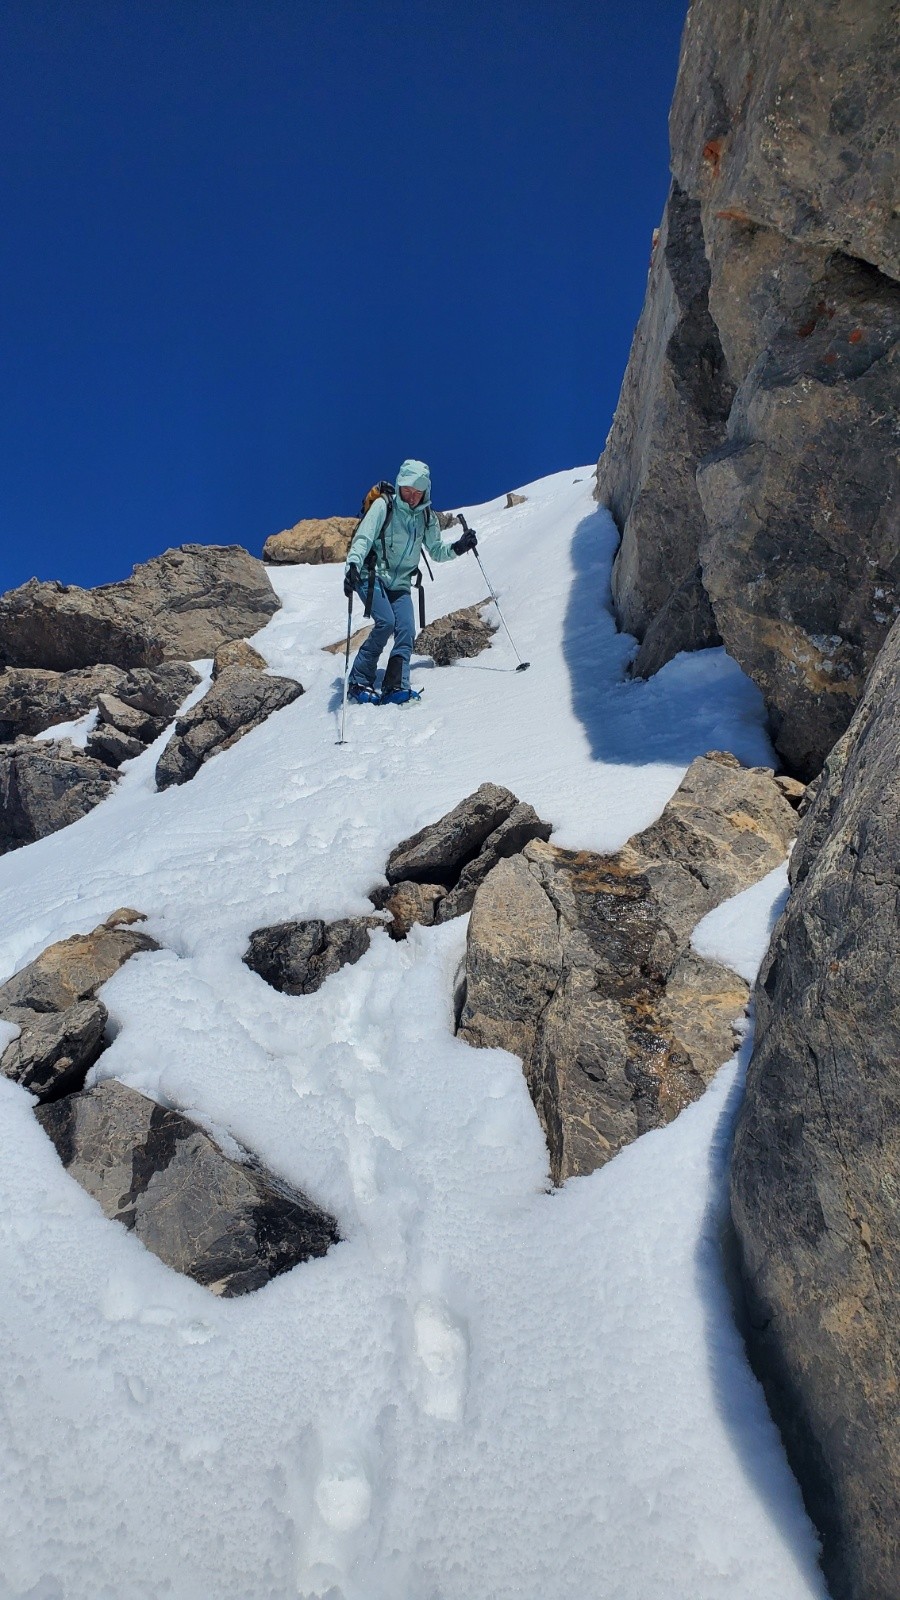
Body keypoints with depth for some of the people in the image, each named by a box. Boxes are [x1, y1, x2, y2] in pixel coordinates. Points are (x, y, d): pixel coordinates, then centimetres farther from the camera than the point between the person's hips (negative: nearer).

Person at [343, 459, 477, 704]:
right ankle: (358, 682, -16)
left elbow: (436, 551, 17)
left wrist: (458, 548, -2)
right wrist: (353, 565, -32)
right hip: (372, 575, -5)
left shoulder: (427, 517, 8)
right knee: (386, 622, -24)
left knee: (406, 631, -15)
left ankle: (395, 687, -16)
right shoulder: (384, 506, -7)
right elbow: (363, 538, -15)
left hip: (400, 583, 5)